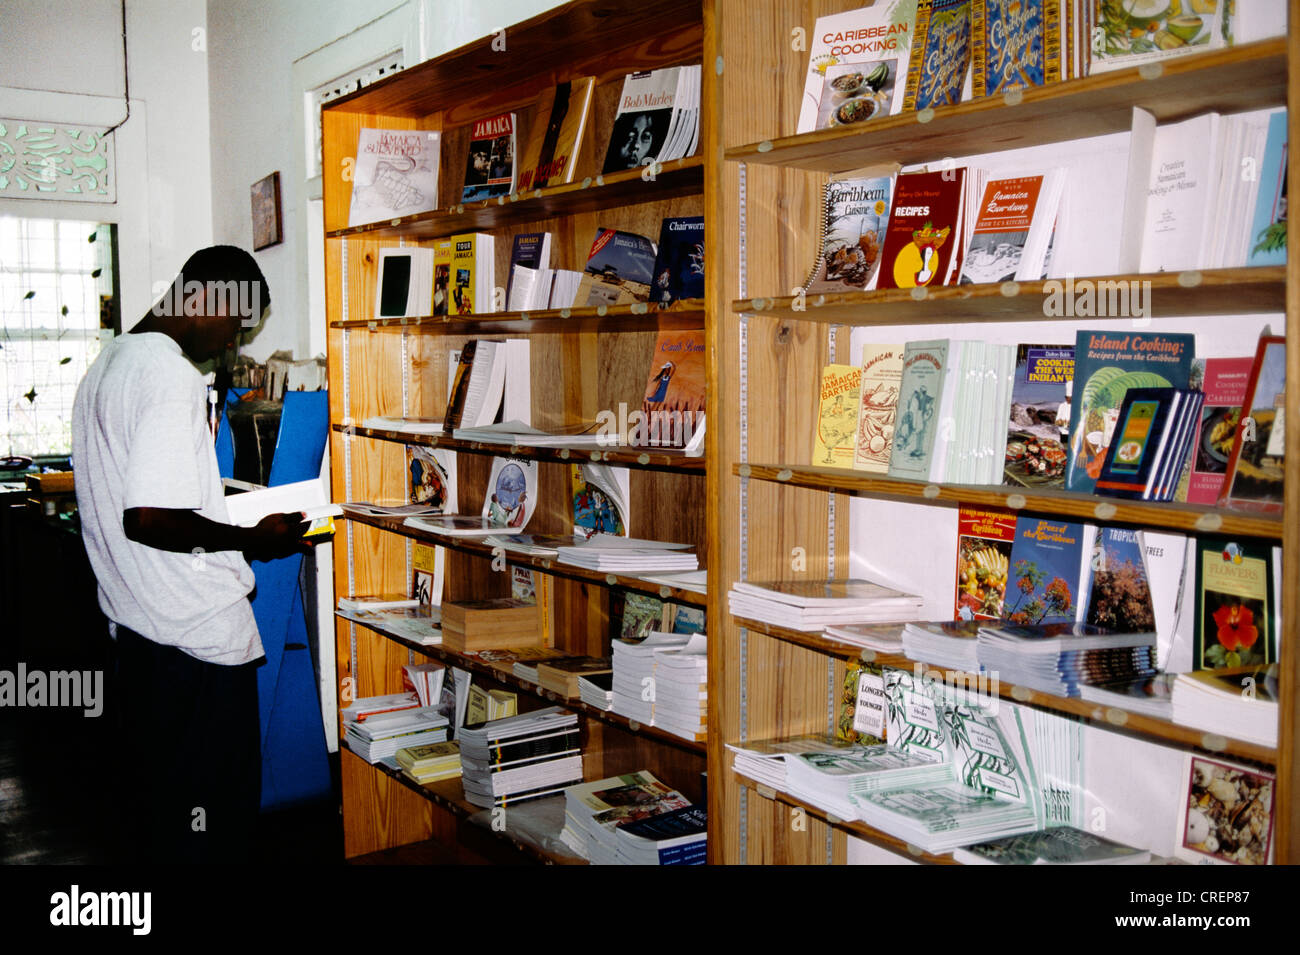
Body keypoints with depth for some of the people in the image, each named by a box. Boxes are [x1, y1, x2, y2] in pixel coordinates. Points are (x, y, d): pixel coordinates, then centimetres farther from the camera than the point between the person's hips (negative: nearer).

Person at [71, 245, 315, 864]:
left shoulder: (105, 366, 13)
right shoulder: (172, 375, -19)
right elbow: (147, 518, -26)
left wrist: (227, 522, 19)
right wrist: (254, 540, -15)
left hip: (134, 628, 10)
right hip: (197, 638, -10)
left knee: (151, 796, 21)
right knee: (212, 817, 2)